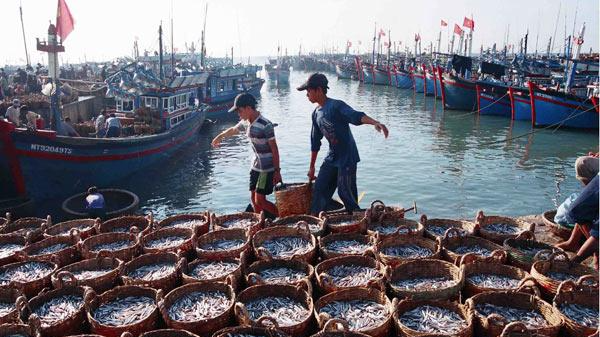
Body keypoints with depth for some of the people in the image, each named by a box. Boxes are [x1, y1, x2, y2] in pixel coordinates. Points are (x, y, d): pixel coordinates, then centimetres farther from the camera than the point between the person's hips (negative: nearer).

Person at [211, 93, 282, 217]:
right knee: (253, 199, 9)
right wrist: (220, 136, 42)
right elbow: (233, 130, 25)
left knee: (260, 200, -9)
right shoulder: (245, 123, 4)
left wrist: (277, 171, -17)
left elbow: (274, 149, -17)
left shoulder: (265, 125, -21)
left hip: (268, 168, -8)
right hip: (256, 165, 8)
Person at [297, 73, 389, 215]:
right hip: (332, 158, 7)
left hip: (347, 157, -7)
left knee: (345, 192, -6)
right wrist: (311, 167, 21)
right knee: (319, 189, 6)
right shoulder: (316, 113, 9)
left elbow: (356, 116, -33)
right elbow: (315, 141, 16)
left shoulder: (336, 106, -15)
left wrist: (375, 123, -53)